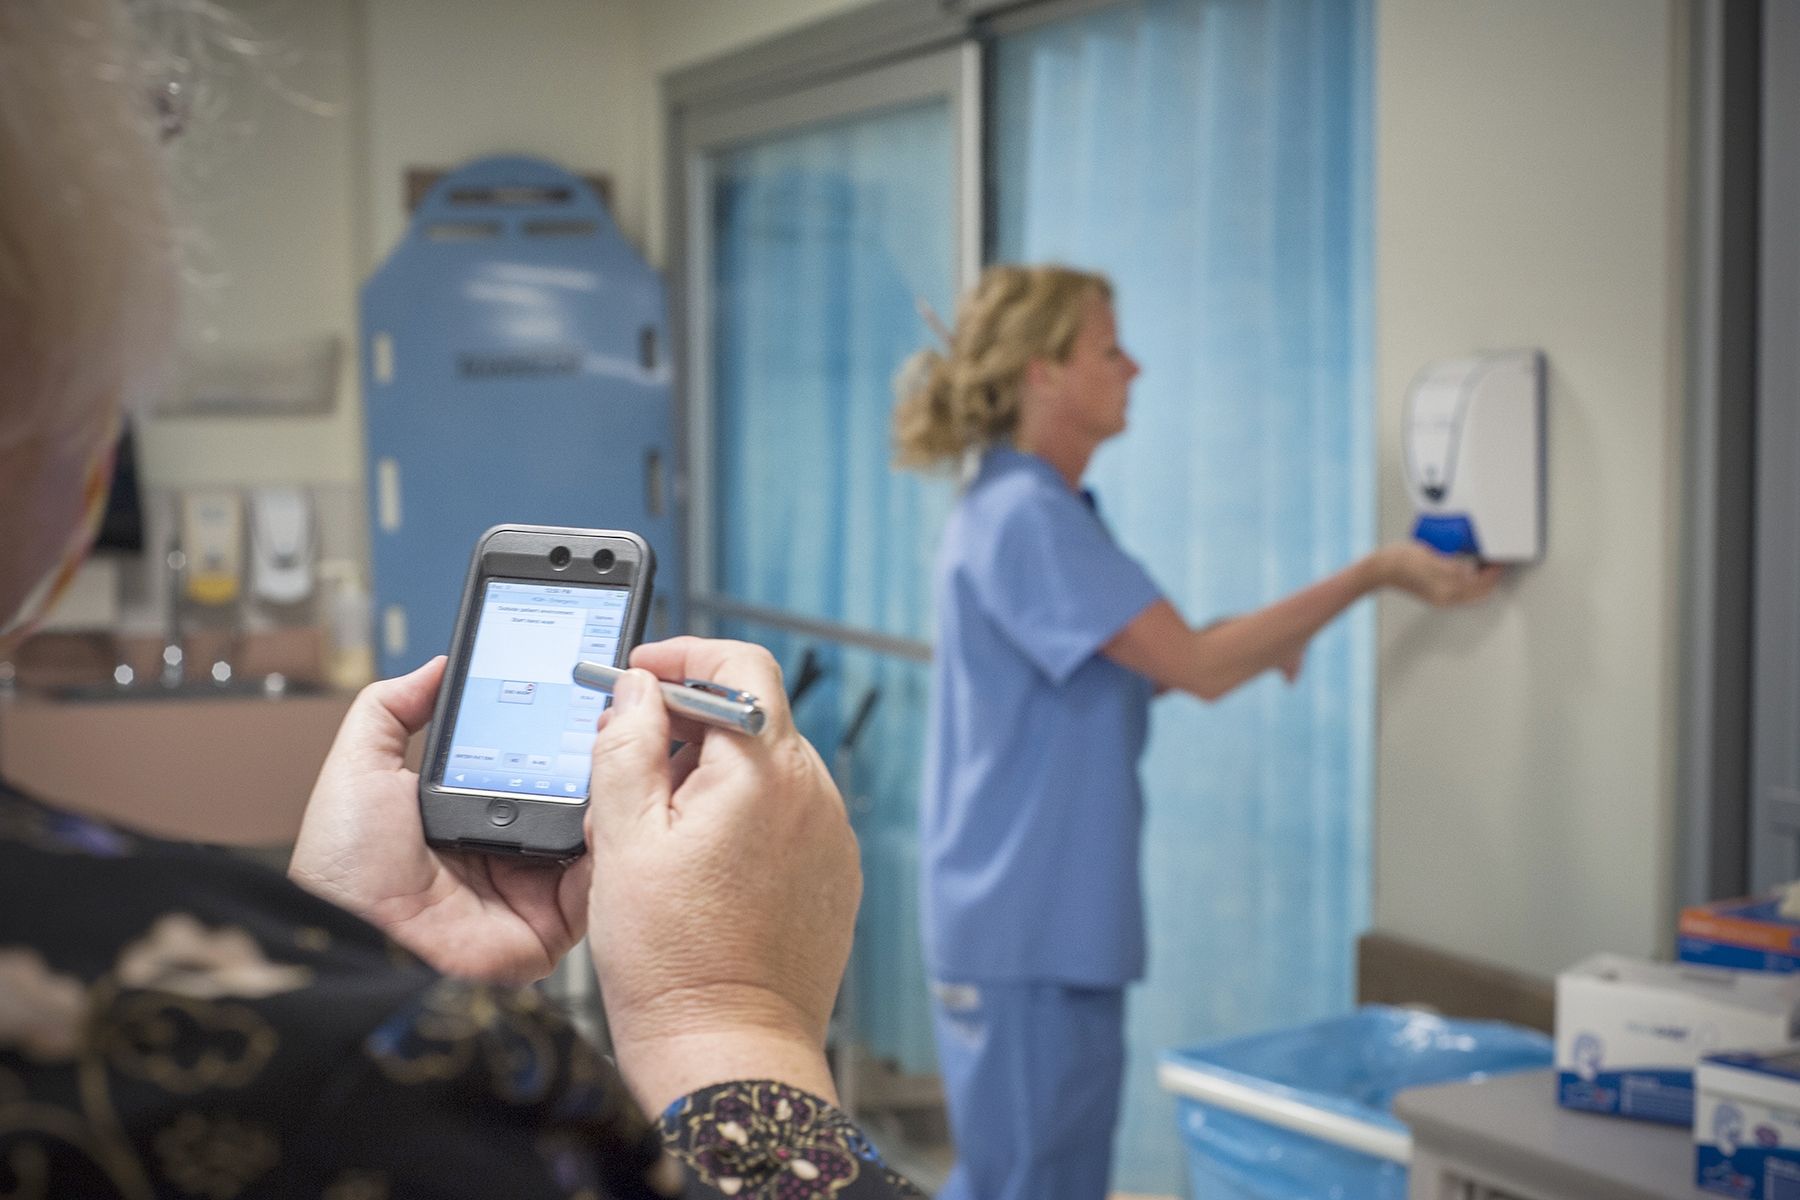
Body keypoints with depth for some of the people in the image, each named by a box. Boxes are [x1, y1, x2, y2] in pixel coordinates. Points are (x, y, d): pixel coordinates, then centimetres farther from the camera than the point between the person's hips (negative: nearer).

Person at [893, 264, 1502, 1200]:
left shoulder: (1032, 509, 14)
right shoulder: (1026, 518, -18)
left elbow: (1142, 667, 18)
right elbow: (1197, 667, -19)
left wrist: (1258, 641, 3)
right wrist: (1375, 572, -15)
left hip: (1060, 916, 10)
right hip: (1024, 923, -10)